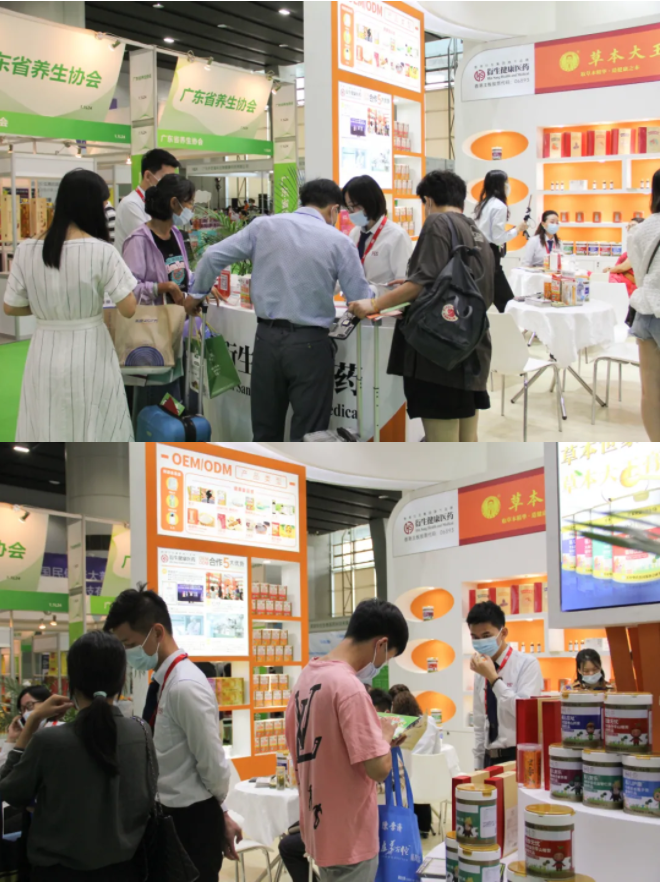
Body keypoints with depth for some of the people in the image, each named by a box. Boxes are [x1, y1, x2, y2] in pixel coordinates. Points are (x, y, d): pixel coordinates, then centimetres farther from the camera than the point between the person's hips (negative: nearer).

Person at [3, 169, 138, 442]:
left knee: (46, 436, 13)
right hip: (90, 355, -3)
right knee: (93, 434, 11)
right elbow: (129, 309, -13)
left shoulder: (27, 250, -5)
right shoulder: (101, 252, -14)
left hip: (45, 356, 3)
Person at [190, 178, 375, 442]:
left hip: (267, 338, 3)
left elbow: (213, 257, 4)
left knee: (265, 434, 15)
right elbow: (361, 301, -2)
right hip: (309, 343, -3)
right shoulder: (338, 241, -4)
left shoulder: (264, 227, 3)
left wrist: (198, 294, 21)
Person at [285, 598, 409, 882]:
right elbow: (380, 768, -25)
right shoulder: (349, 687, -23)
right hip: (350, 835, -9)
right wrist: (385, 736, -4)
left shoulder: (308, 676, 5)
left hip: (321, 824, 9)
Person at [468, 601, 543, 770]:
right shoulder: (481, 671, 10)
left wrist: (493, 677, -20)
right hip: (490, 760, 6)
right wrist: (478, 766, 13)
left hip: (519, 758, -6)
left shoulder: (527, 663, -8)